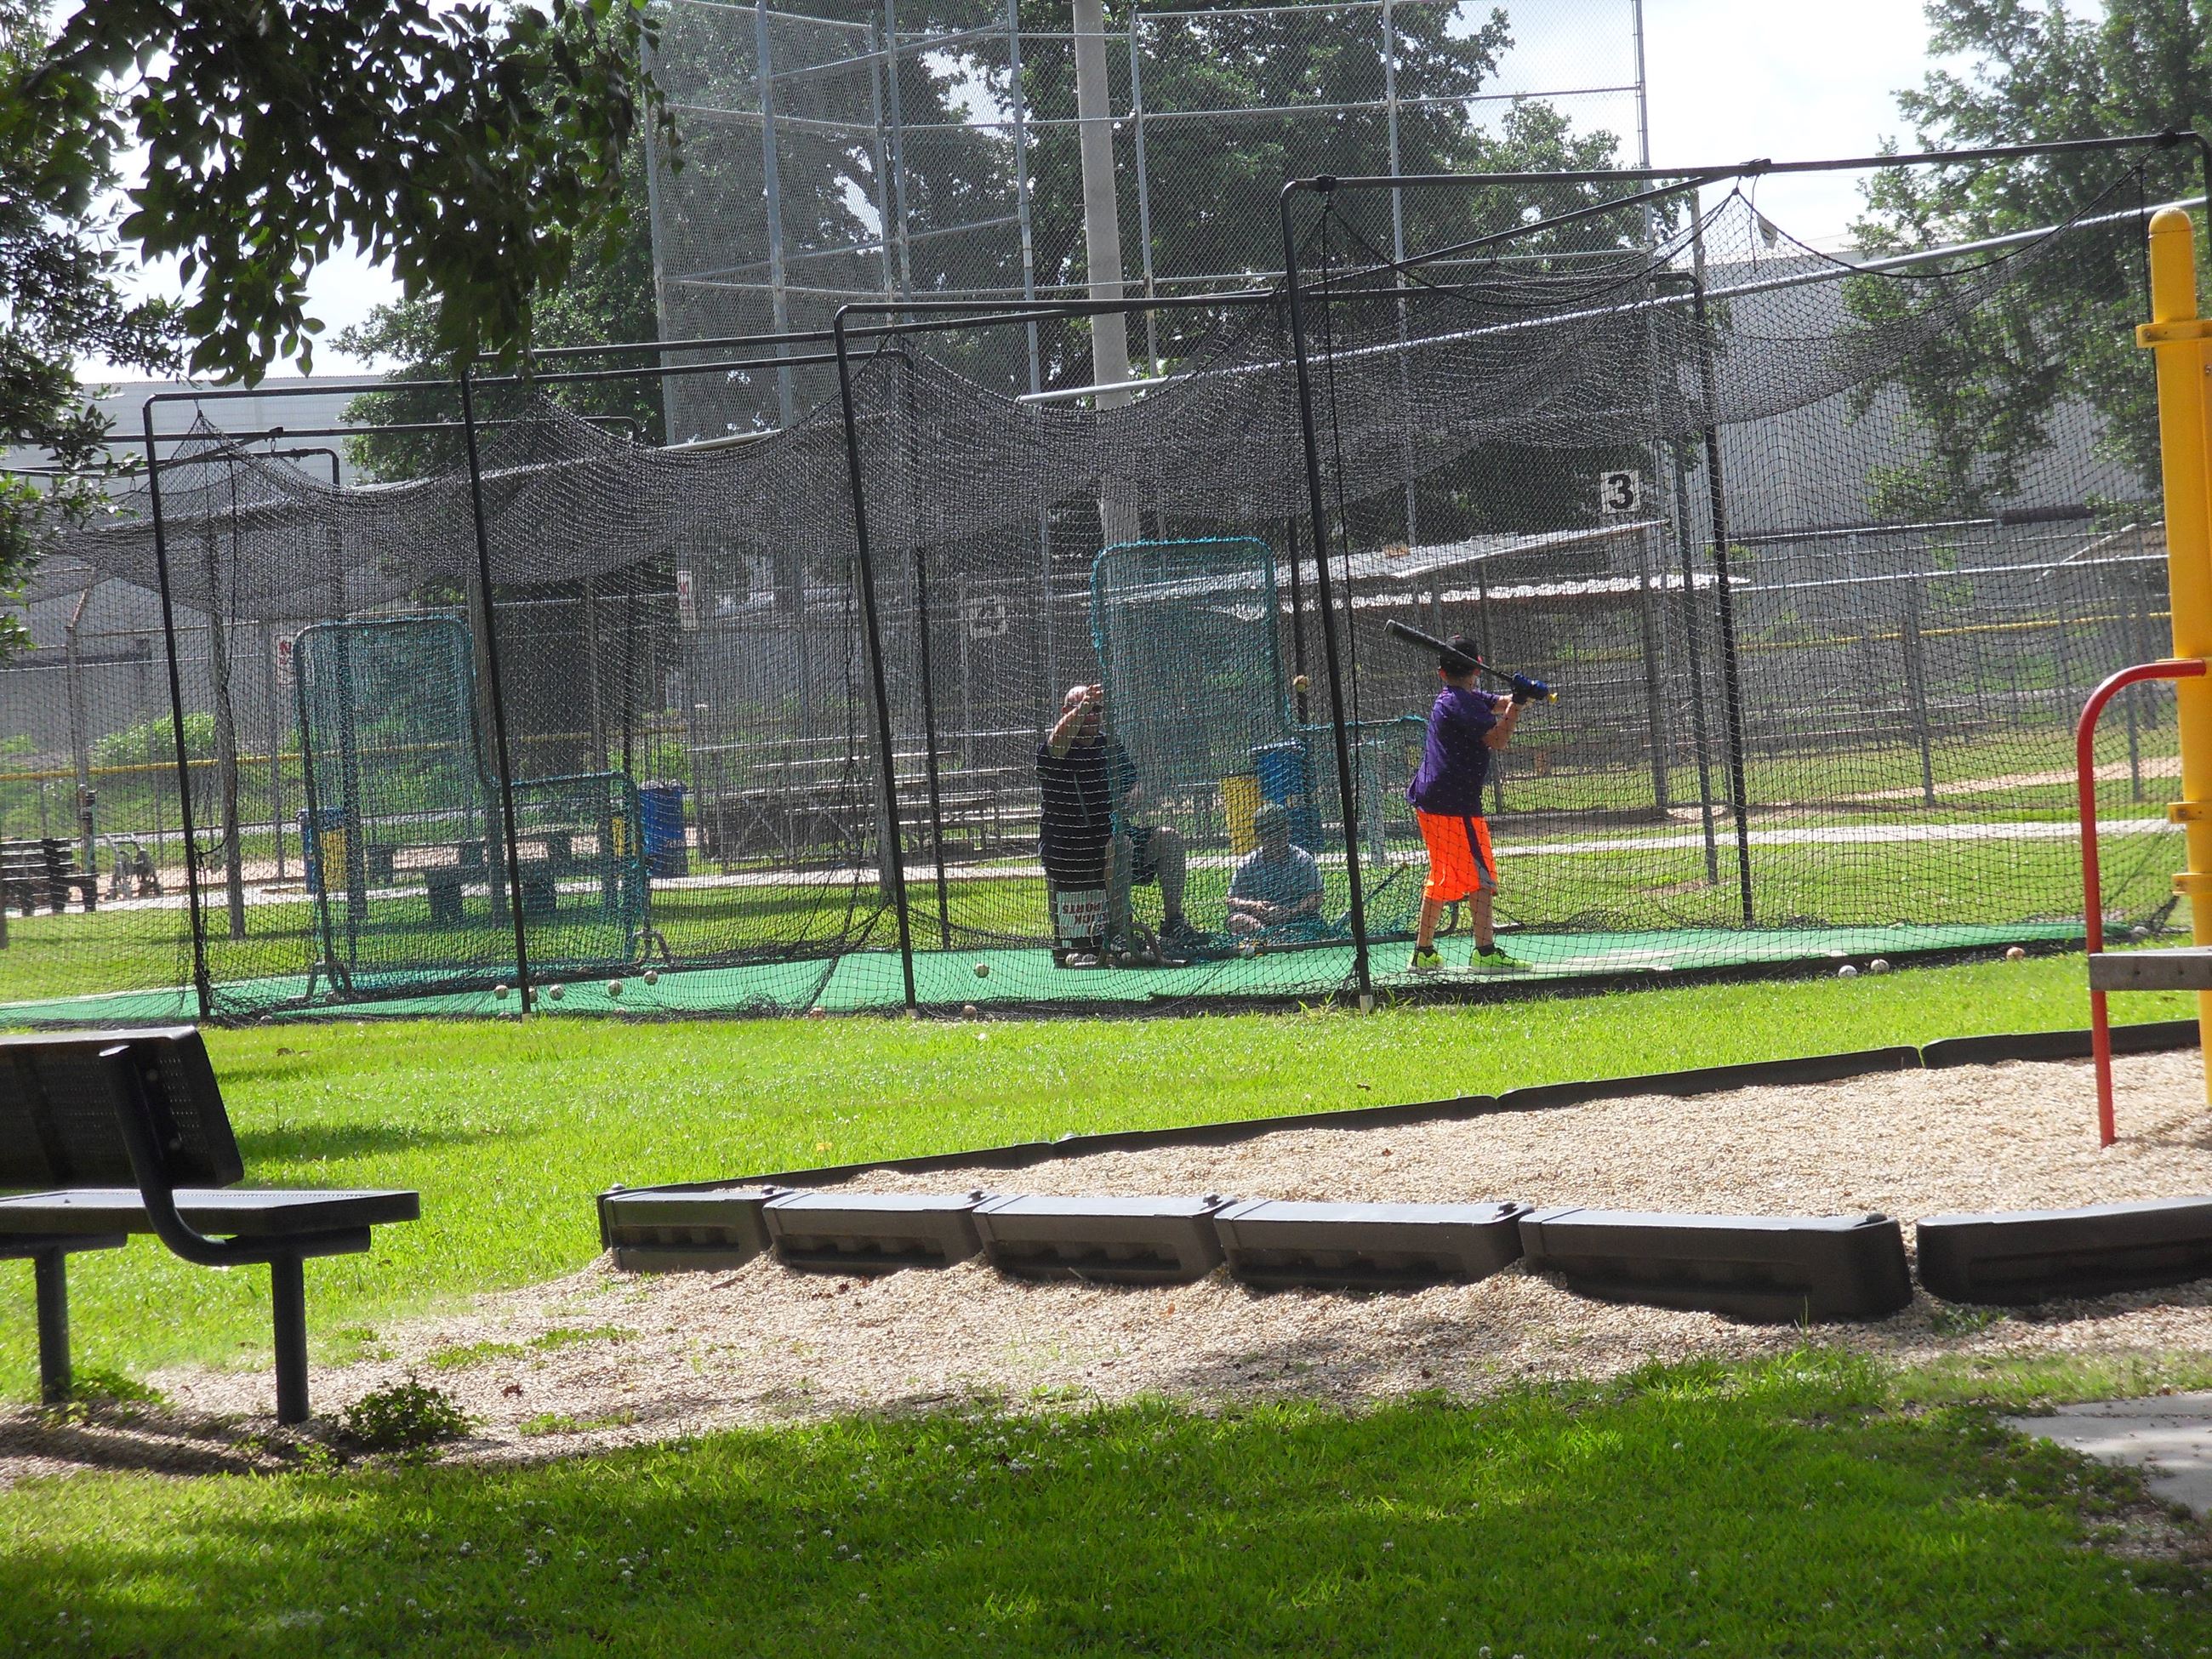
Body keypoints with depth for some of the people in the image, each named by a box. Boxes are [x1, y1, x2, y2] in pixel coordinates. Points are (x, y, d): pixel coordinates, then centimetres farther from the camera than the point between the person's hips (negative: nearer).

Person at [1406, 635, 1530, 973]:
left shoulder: (1448, 698, 16)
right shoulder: (1461, 702, -13)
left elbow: (1500, 704, 13)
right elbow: (1498, 739, -20)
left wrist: (1517, 697, -7)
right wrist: (1518, 702, -15)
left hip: (1429, 801, 10)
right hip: (1454, 804, -10)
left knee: (1443, 877, 18)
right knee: (1481, 875, -9)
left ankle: (1423, 953, 21)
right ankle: (1486, 953, -15)